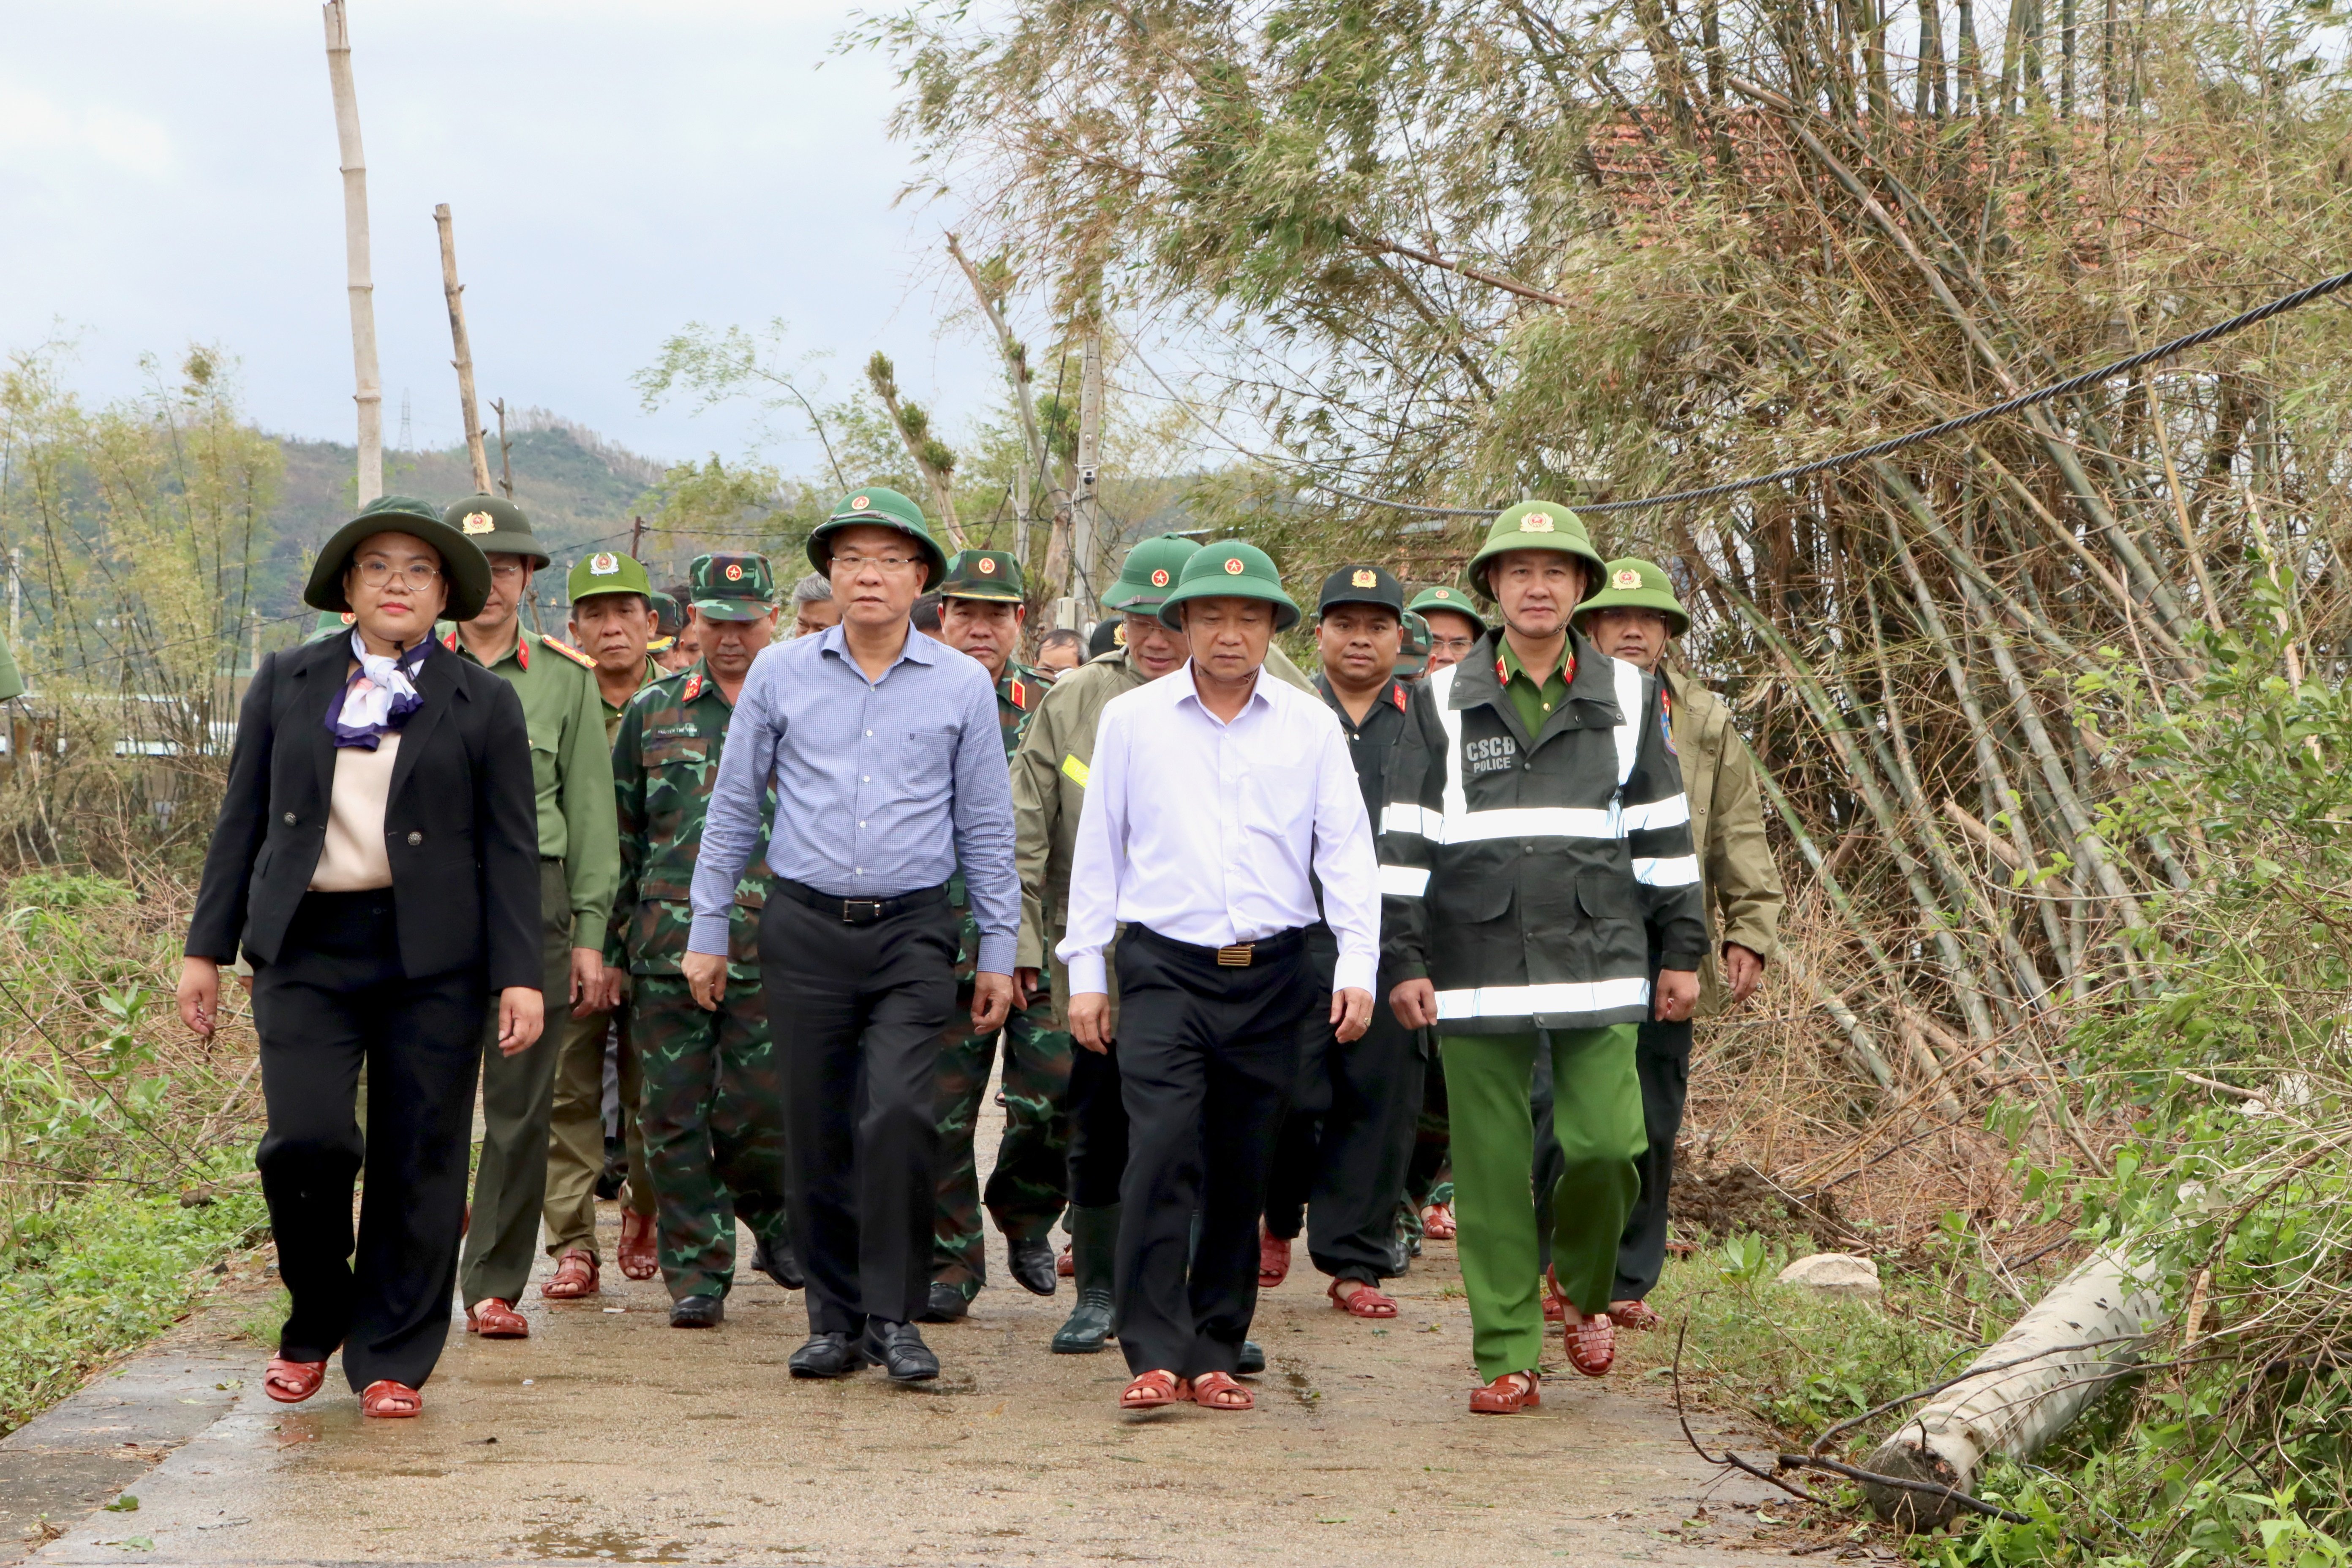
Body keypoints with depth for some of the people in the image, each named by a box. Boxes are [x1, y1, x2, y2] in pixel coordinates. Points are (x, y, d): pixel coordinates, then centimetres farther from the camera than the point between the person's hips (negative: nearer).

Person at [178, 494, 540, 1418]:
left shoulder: (483, 703, 6)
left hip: (431, 957, -1)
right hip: (306, 945, 1)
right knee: (307, 1138, -12)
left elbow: (510, 849, 3)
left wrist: (519, 976, -4)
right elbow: (242, 820, 12)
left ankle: (392, 1360, 13)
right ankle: (315, 1320, 13)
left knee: (418, 1159, 0)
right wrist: (207, 947, 7)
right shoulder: (286, 684, 11)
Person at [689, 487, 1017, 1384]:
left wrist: (998, 952, 8)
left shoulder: (962, 686, 4)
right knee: (817, 1132, 4)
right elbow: (733, 808, 11)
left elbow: (986, 829, 9)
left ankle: (894, 1315, -6)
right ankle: (836, 1321, 16)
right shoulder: (780, 675, 5)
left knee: (899, 1111, -17)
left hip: (914, 934, -1)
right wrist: (707, 932, 9)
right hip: (805, 930, 1)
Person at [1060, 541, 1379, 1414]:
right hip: (1163, 970, -2)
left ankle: (1215, 1353, 14)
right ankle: (1154, 1355, -13)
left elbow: (1346, 849, 6)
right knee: (1163, 1152, -15)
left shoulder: (1311, 727, 8)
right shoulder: (1133, 719, 6)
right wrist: (1086, 970, 6)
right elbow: (1098, 850, 10)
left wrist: (1357, 963, -6)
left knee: (1245, 1169, 5)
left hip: (1272, 975, 2)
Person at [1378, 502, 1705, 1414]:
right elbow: (1406, 840, 6)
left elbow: (1663, 832, 13)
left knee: (1607, 1143, -8)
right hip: (1477, 966, 0)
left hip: (1597, 961, 0)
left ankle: (1582, 1288, 22)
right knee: (1491, 1167, 1)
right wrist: (1406, 961, 0)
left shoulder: (1629, 697, 10)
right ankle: (1507, 1358, 10)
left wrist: (1681, 952, 10)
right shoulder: (1442, 703, 6)